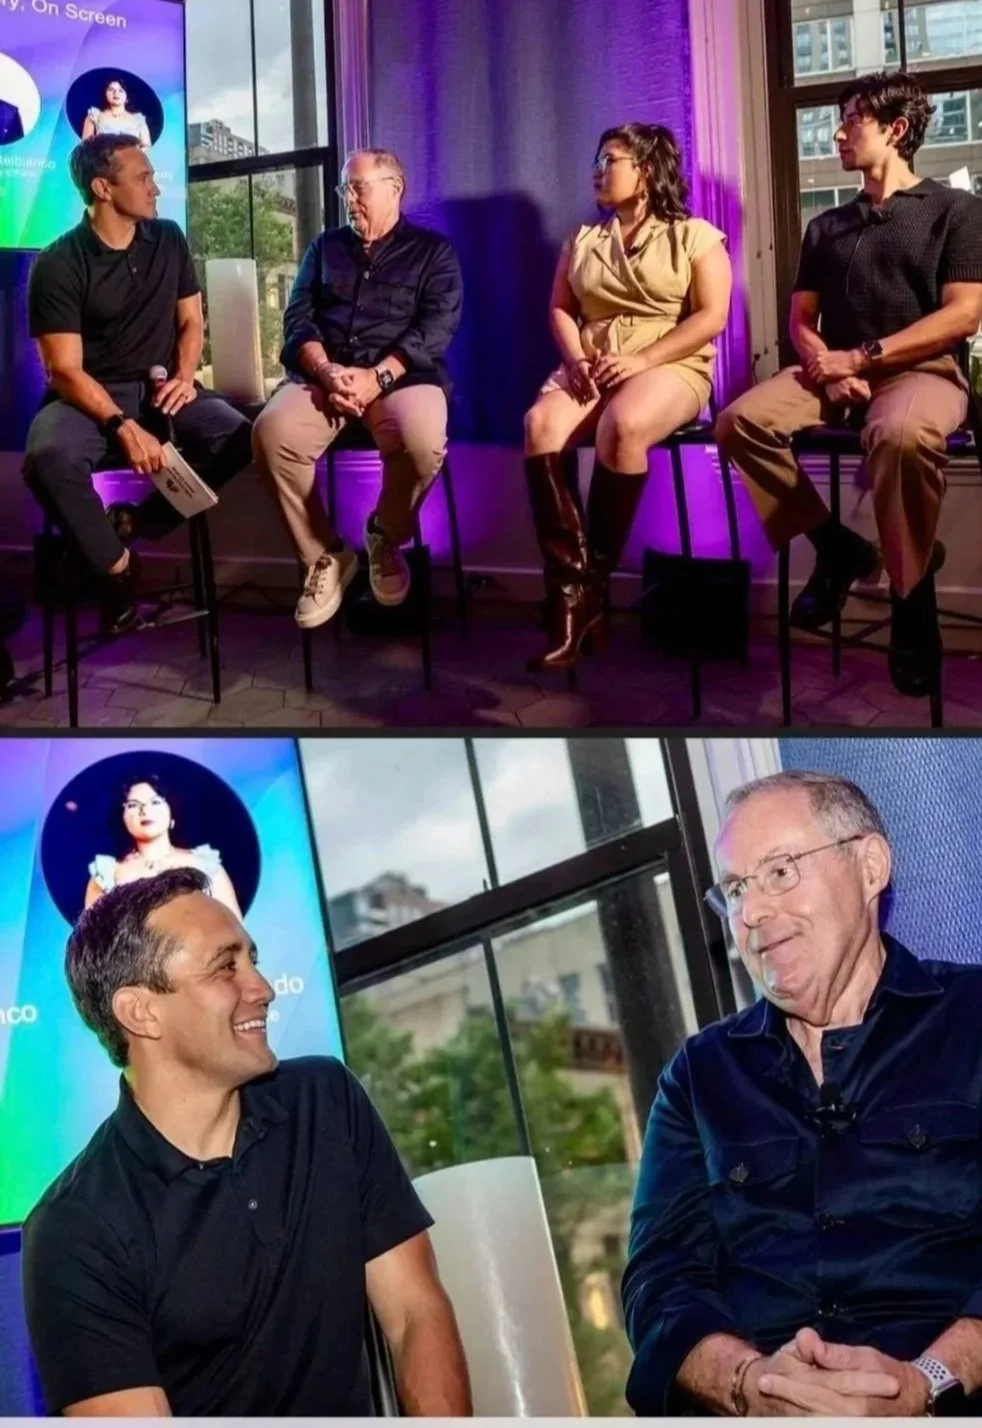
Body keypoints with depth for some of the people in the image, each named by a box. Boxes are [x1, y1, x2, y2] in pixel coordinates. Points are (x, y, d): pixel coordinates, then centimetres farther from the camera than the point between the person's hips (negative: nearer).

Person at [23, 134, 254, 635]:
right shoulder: (58, 264, -10)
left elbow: (191, 320, 15)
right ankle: (116, 565, -14)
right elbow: (65, 370, -14)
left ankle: (133, 523, -10)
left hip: (160, 388, 4)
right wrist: (123, 426, -29)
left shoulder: (169, 240, 5)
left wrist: (185, 377, -7)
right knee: (49, 458, -37)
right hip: (88, 395, -4)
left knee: (238, 439, -24)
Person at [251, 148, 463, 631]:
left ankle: (386, 536, -4)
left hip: (400, 375, -3)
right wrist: (326, 371, -12)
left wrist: (377, 377, -17)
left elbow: (436, 326, -2)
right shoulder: (325, 247, 22)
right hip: (323, 374, 3)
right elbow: (298, 319, 11)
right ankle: (325, 556, -11)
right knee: (271, 433, -29)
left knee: (422, 440, -37)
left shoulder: (432, 250, 12)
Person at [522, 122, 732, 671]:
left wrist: (641, 360, -16)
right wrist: (576, 359, -8)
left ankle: (594, 584, -27)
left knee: (622, 425, -39)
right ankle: (571, 591, -34)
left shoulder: (694, 236, 6)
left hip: (670, 368, -4)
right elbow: (560, 309, 14)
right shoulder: (583, 240, 22)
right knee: (541, 425, -30)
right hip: (592, 369, 4)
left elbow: (711, 317, -5)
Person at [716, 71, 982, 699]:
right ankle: (836, 547, -9)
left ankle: (912, 598, -25)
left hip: (922, 369, -5)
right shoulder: (826, 227, 22)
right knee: (741, 422, -24)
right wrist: (826, 366, -8)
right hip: (837, 373, 5)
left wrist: (861, 357, -11)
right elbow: (802, 320, 17)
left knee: (901, 433, -42)